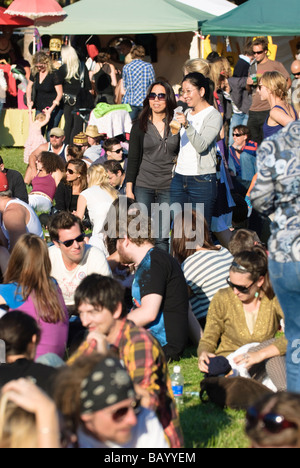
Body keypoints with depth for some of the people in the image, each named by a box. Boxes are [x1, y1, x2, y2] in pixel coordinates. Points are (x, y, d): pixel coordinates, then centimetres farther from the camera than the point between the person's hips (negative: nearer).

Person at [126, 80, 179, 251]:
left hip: (169, 187, -1)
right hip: (143, 186, 1)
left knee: (162, 237, -4)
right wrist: (129, 189, 2)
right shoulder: (140, 126, 6)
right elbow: (133, 159, 7)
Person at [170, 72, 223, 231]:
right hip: (179, 178, 7)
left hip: (202, 180, -6)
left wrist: (187, 125, -30)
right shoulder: (186, 113, 17)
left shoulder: (213, 116, -4)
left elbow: (201, 145, -19)